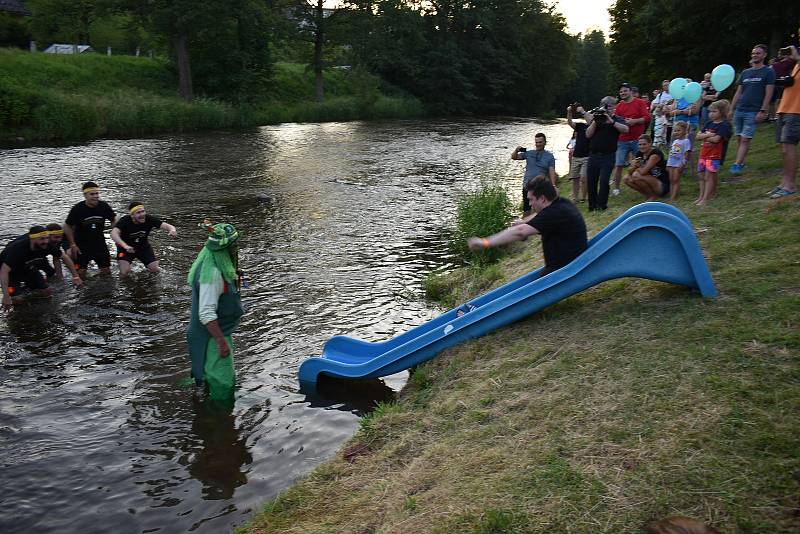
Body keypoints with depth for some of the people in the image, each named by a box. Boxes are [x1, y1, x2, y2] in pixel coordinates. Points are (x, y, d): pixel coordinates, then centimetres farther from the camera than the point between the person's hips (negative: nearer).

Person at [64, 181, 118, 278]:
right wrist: (72, 244, -6)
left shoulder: (104, 206, -9)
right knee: (81, 273, -5)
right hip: (82, 244, -2)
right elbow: (67, 227, -5)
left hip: (99, 242, 3)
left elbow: (114, 221, 6)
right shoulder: (77, 209, -15)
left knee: (106, 271, 5)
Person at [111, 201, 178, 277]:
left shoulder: (149, 219, -19)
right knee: (124, 273, -20)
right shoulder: (124, 221, -26)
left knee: (155, 270, -8)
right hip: (126, 248, -2)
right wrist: (125, 246, -60)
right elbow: (114, 234, -42)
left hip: (143, 246, 3)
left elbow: (167, 226, -24)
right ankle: (125, 265, 17)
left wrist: (172, 230, -50)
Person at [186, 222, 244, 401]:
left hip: (221, 331, 10)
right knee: (222, 386, 0)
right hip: (213, 335, -10)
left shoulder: (218, 266, 1)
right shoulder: (213, 274, -28)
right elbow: (206, 313, -29)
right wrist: (221, 342, -27)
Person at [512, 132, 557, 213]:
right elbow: (514, 157, 8)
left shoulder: (549, 156, 4)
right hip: (527, 186, 2)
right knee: (527, 210, 7)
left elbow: (552, 172, -3)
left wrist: (553, 186, -17)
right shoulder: (529, 153, 9)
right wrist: (516, 150, -15)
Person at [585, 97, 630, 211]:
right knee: (590, 182, 5)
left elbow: (625, 129, -15)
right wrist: (595, 122, -9)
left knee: (604, 181, -11)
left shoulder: (618, 120, 5)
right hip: (593, 155, 3)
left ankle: (602, 204, 1)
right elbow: (588, 135, 3)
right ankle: (592, 205, 18)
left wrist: (611, 121, -22)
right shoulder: (596, 119, 13)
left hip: (608, 156, -3)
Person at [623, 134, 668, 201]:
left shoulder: (655, 154, -19)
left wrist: (637, 168, -7)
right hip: (650, 182, 8)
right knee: (627, 179, -3)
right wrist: (633, 167, -19)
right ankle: (648, 195, 5)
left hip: (663, 186, -8)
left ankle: (654, 196, -8)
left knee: (636, 175, -26)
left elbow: (643, 172, -27)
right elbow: (630, 172, 2)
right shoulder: (639, 154, 3)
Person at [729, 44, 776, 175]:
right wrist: (731, 109, 12)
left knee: (745, 139, -10)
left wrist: (762, 111, -12)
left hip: (753, 112, -5)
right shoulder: (745, 73, 17)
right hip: (739, 110, 5)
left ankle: (737, 164, -12)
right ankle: (741, 163, 13)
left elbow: (768, 94, -4)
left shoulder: (768, 72, 2)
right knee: (739, 139, 6)